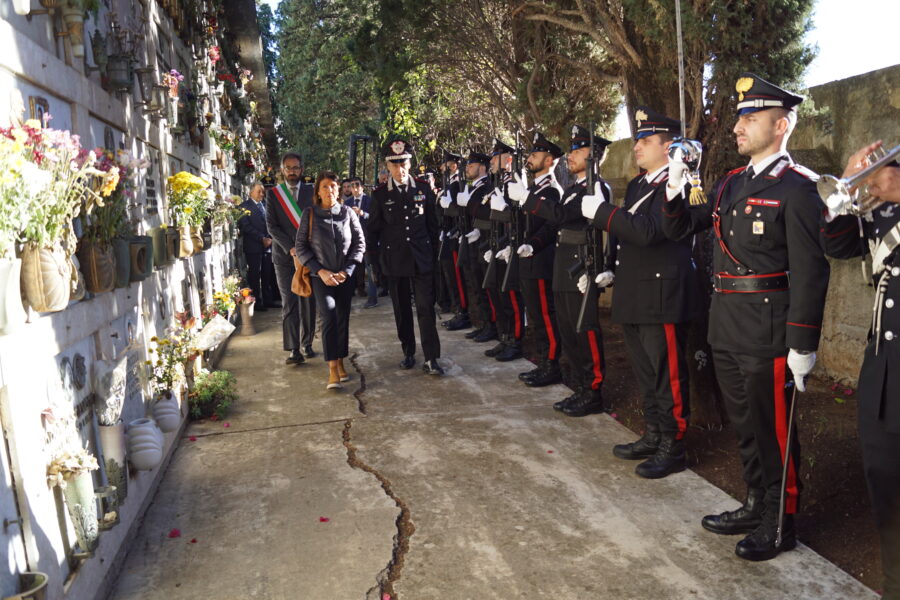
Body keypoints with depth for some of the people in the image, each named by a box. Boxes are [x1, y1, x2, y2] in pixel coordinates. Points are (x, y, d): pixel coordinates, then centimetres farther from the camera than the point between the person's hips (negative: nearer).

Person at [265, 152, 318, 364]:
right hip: (284, 255, -1)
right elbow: (271, 225, -1)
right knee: (289, 303, -4)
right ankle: (294, 350, -4)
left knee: (308, 302, 4)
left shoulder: (311, 192, 9)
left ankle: (307, 344, 15)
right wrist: (290, 248, -12)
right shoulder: (273, 194, 6)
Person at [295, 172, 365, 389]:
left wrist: (347, 270, -7)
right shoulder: (310, 214, -1)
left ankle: (340, 362, 22)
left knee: (343, 319, 7)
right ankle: (332, 370, -15)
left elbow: (360, 243, 3)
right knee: (329, 317, -15)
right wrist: (320, 271, -9)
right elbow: (301, 246, 0)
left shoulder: (348, 213, 1)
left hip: (346, 276, 2)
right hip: (321, 276, -2)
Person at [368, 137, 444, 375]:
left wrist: (434, 253, 6)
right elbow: (373, 229, 6)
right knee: (402, 310, 10)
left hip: (422, 258, -1)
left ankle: (431, 358, -3)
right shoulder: (380, 194, 1)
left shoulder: (423, 188, 3)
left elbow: (432, 223, 8)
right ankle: (408, 353, 23)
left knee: (426, 308, -5)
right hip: (394, 261, 1)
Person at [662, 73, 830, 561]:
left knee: (773, 430, 6)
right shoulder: (731, 184, 11)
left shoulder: (796, 187, -12)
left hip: (767, 333, -7)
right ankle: (756, 506, 37)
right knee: (745, 426, 19)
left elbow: (809, 272, -16)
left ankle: (780, 524, 25)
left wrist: (803, 344, -19)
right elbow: (680, 229, 15)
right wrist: (674, 189, -3)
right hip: (726, 328, 8)